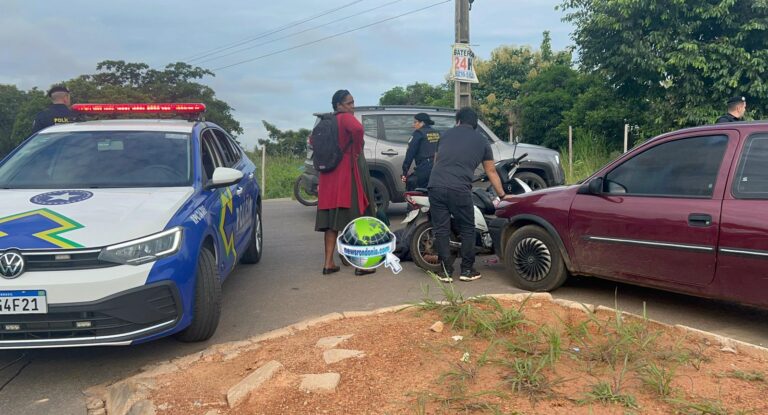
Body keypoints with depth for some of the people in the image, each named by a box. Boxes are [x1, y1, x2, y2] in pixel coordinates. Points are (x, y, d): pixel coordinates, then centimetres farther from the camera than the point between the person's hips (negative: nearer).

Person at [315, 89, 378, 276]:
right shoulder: (346, 118, -10)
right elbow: (357, 129, -31)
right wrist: (357, 149, -17)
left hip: (330, 176, 8)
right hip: (349, 174, -8)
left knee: (332, 220, 10)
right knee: (357, 218, -1)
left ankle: (329, 263, 11)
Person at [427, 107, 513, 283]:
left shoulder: (446, 135, 20)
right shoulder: (482, 141, 16)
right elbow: (491, 171, 21)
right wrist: (502, 195, 30)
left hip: (435, 187, 2)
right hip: (460, 190, -2)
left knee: (441, 230, 8)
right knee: (467, 230, 13)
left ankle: (446, 271, 12)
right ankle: (467, 270, 18)